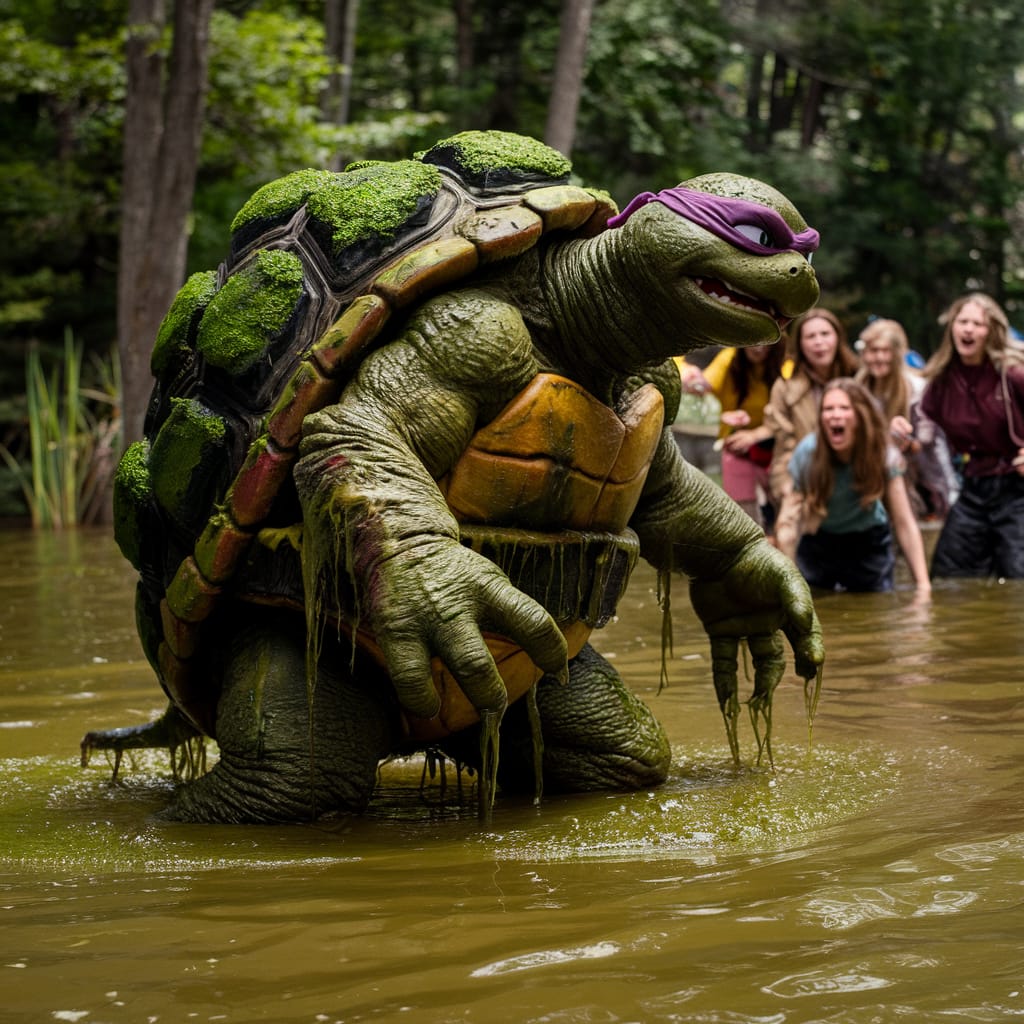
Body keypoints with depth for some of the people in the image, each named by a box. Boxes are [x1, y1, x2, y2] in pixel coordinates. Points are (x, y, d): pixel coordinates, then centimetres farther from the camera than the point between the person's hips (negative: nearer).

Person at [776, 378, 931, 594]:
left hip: (869, 542, 1)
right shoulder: (807, 453, -24)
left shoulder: (884, 455, -21)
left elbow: (904, 523, -22)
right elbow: (789, 522, -27)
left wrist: (923, 584, -30)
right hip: (819, 543, 0)